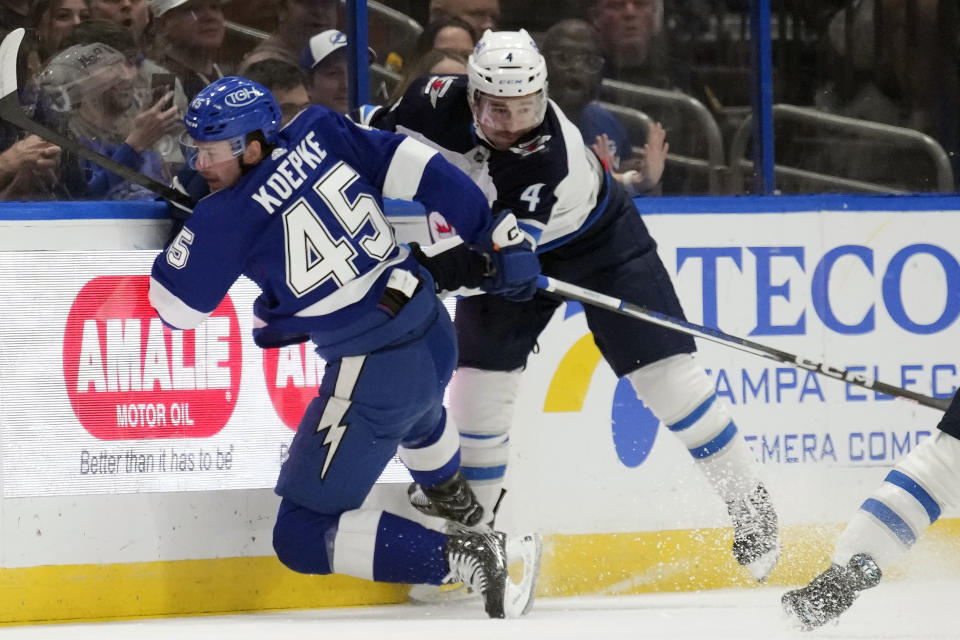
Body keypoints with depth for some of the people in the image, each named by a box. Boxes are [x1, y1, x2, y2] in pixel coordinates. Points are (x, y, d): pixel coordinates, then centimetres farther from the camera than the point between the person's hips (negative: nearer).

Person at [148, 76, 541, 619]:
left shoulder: (228, 217, -14)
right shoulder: (322, 134, -1)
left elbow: (175, 306, -2)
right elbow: (417, 170, -3)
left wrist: (191, 236, 15)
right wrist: (495, 234, 5)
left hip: (374, 376, -8)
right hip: (436, 336, 8)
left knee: (302, 537, -1)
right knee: (415, 407, 45)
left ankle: (467, 557, -11)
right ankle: (459, 507, 72)